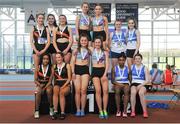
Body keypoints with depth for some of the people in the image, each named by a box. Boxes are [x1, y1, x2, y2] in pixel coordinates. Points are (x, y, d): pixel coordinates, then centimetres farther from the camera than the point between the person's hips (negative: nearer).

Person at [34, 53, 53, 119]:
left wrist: (45, 87, -18)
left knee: (49, 91, -35)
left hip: (48, 84, 0)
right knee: (38, 92, -33)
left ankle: (51, 108, -14)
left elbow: (50, 81, -5)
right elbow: (35, 80, 1)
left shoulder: (51, 68, -2)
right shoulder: (38, 68, 1)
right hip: (40, 84, 1)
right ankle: (36, 111, -26)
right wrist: (40, 85, -17)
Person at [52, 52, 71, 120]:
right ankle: (55, 112, -32)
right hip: (57, 84, 2)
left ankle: (63, 112, -29)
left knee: (61, 92, -34)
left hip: (66, 84, -2)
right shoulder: (54, 66, 16)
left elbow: (69, 78, -1)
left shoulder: (67, 65, 5)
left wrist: (64, 86, -12)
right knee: (55, 91, -32)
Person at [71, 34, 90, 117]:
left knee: (83, 90, -5)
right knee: (77, 90, -4)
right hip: (77, 69, 0)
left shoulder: (89, 50, 11)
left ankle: (82, 110, 2)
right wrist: (73, 72, -4)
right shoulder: (76, 50, 9)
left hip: (85, 69, 0)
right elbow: (72, 62, 5)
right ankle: (78, 110, 3)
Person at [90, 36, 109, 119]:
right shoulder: (92, 50, 12)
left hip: (103, 71, 1)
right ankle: (100, 111, -8)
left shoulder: (105, 52, 11)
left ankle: (105, 110, -3)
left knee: (105, 90, -13)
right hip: (95, 71, -1)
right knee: (98, 90, -14)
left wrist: (105, 74, -7)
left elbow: (107, 64, 3)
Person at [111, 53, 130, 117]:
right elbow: (112, 80, 1)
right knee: (117, 91, -35)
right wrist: (118, 84, -16)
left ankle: (125, 110, -31)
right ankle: (118, 110, -23)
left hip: (125, 83, 1)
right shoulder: (114, 68, 3)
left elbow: (130, 79, 7)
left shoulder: (127, 68, 5)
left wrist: (129, 84, -13)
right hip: (117, 84, 0)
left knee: (126, 91, -34)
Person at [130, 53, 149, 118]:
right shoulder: (131, 67, 12)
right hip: (134, 84, 1)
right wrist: (129, 83, -8)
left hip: (142, 85, -1)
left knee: (141, 93, -36)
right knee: (133, 92, -35)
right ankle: (133, 111, -28)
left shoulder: (145, 68, 8)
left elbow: (147, 80, 3)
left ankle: (145, 111, -26)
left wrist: (141, 85, -11)